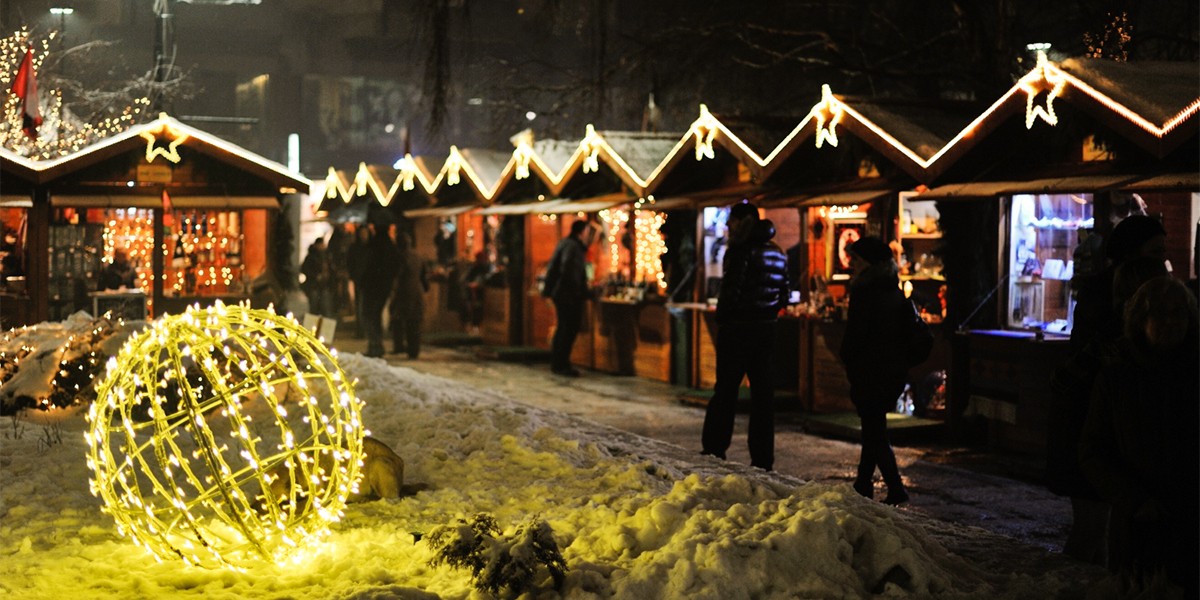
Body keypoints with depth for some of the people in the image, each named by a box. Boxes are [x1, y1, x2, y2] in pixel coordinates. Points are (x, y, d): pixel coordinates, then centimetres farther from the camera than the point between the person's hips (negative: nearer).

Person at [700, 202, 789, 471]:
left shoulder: (741, 251, -14)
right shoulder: (777, 254, 11)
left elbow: (731, 291, -18)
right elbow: (783, 296, 14)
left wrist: (722, 319, -5)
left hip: (737, 328, -7)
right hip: (767, 329, 7)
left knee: (725, 391, 2)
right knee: (763, 394, 8)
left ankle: (714, 450, 6)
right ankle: (762, 457, 10)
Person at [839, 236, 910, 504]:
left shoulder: (864, 291, -15)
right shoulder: (895, 290, 11)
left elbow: (855, 334, -17)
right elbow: (909, 325, 15)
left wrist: (847, 359, -1)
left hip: (870, 371, -8)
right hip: (896, 369, 8)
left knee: (873, 431, -2)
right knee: (874, 427, 16)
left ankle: (896, 489, -7)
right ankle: (863, 484, 24)